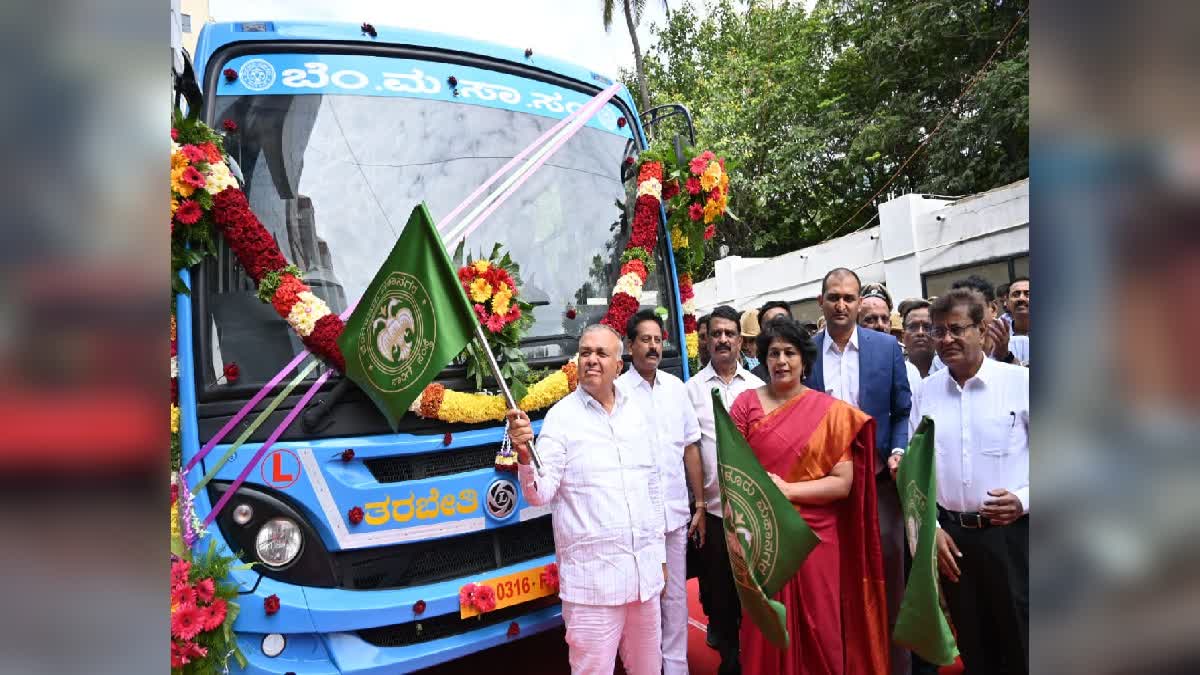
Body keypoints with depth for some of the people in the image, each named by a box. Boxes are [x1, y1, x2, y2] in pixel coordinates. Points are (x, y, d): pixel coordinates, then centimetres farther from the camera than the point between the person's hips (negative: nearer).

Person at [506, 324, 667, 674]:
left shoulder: (637, 415, 8)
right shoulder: (562, 416, -8)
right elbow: (540, 494, -16)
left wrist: (660, 553, 16)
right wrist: (524, 454, -35)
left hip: (644, 569, 6)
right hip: (593, 578, -5)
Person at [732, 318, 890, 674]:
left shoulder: (832, 411, -1)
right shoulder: (746, 403, 0)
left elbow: (843, 483, -6)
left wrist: (788, 490, -15)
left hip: (813, 536, 0)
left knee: (818, 629, 9)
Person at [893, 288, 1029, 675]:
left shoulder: (1019, 382, -6)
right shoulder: (926, 391, 5)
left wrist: (1023, 501, -15)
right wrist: (931, 527, 3)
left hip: (1010, 532, -3)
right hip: (950, 535, 3)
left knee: (1018, 643, 7)